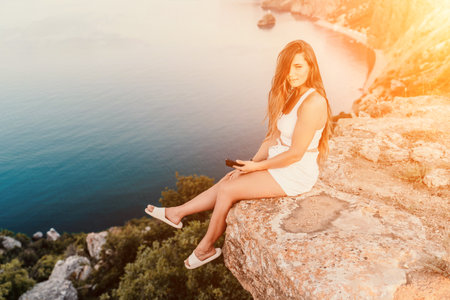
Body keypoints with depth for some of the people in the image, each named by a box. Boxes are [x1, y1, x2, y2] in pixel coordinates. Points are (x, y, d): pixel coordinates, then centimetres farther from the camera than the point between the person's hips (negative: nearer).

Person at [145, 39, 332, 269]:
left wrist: (257, 166, -12)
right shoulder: (292, 95, 7)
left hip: (295, 175, -8)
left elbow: (296, 153, -23)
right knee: (225, 183, 4)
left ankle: (206, 248, 14)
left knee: (227, 190, -7)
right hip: (279, 161, 8)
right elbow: (274, 136, 7)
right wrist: (251, 163, -1)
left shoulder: (313, 102, -23)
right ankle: (176, 213, 19)